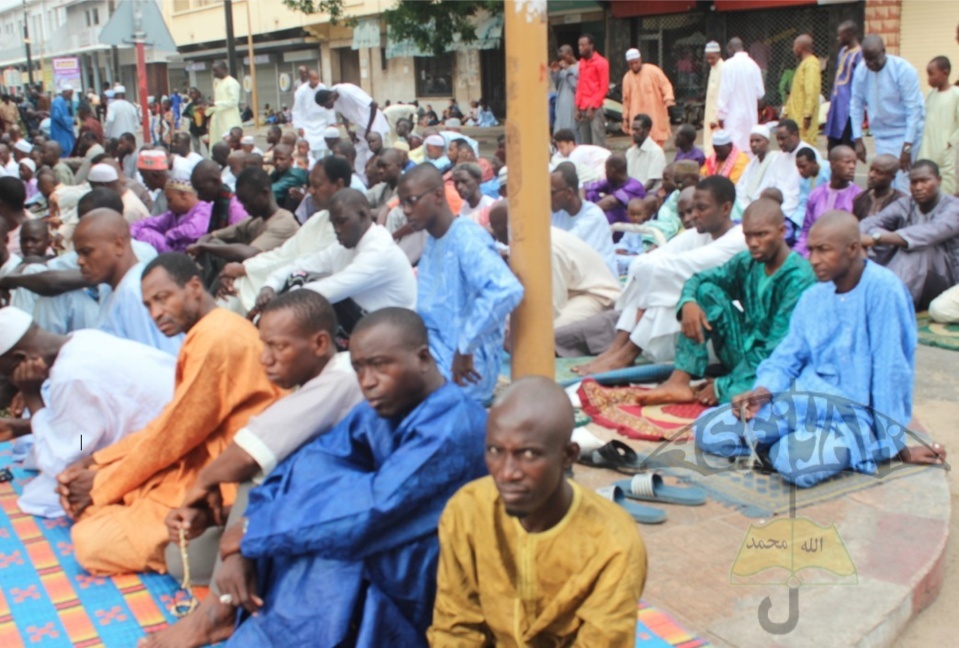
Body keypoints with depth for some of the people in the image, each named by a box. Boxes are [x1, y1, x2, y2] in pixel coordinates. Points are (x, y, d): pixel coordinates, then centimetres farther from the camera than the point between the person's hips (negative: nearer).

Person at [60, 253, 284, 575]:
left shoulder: (217, 337, -20)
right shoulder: (207, 332, 14)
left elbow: (176, 434, -18)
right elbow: (168, 424, 14)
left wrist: (101, 486, -6)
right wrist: (95, 462, 5)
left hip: (216, 487, -11)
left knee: (91, 543, -13)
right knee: (82, 497, 11)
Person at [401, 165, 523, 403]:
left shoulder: (466, 239, -16)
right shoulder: (432, 241, 10)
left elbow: (506, 289, -33)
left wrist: (465, 347, -27)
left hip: (459, 369, -8)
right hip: (432, 354, 8)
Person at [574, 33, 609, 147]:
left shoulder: (601, 62, -4)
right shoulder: (581, 62, 16)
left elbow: (604, 87, -7)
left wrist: (592, 106, -13)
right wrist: (577, 107, 9)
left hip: (595, 109, -7)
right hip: (583, 109, 7)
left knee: (598, 143, -9)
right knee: (585, 144, 7)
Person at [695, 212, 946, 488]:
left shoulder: (882, 288, -15)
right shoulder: (813, 297, 5)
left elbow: (891, 370, -15)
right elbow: (788, 356, 9)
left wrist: (896, 444, -12)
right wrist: (763, 390, -13)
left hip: (854, 414, -6)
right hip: (803, 402, 6)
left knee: (797, 461, -36)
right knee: (708, 430, -7)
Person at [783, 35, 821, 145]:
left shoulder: (811, 63, -11)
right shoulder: (803, 64, 21)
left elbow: (812, 91, -20)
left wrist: (807, 115, -25)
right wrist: (787, 111, 23)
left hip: (803, 117, -10)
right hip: (796, 116, 10)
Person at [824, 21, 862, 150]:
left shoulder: (859, 54, -11)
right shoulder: (843, 51, 16)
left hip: (848, 105, -9)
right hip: (837, 104, 9)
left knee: (847, 146, -4)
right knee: (833, 145, 12)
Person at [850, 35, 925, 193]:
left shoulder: (903, 69, -17)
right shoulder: (861, 71, -4)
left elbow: (914, 109, -17)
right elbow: (856, 106, 4)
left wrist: (907, 146, -21)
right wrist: (858, 141, 0)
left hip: (906, 134, -5)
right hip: (881, 136, 5)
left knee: (903, 186, -11)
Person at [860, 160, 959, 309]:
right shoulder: (905, 204, 3)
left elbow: (930, 233, -32)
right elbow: (873, 222, -13)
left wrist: (877, 238, -44)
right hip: (907, 280, 4)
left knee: (920, 243, -30)